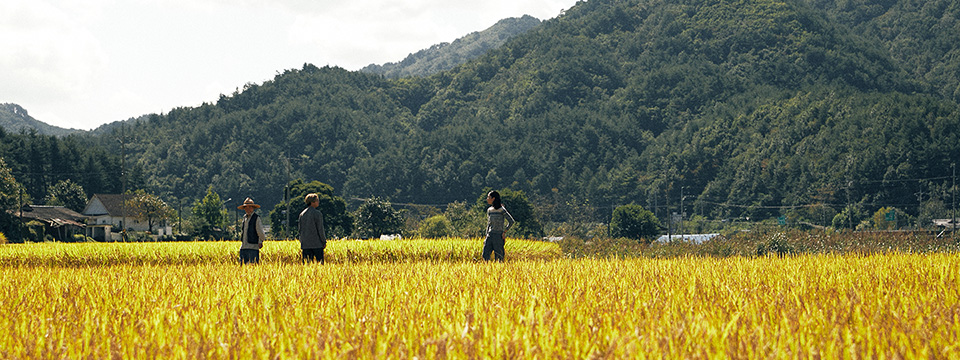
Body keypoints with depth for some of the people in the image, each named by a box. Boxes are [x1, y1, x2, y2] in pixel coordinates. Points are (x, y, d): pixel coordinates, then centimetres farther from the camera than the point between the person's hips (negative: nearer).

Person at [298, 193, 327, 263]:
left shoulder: (302, 214, 9)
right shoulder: (317, 213, -9)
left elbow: (300, 229, 12)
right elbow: (320, 229, -9)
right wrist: (324, 241, -1)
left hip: (305, 244, 5)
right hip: (317, 244, -5)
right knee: (319, 263, -1)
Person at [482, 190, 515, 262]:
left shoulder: (502, 210, -8)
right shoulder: (489, 210, 11)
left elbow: (511, 221, -9)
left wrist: (504, 232, -10)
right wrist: (486, 237, 14)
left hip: (498, 236, -6)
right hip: (490, 235, 6)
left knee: (499, 257, -4)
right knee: (485, 255, -3)